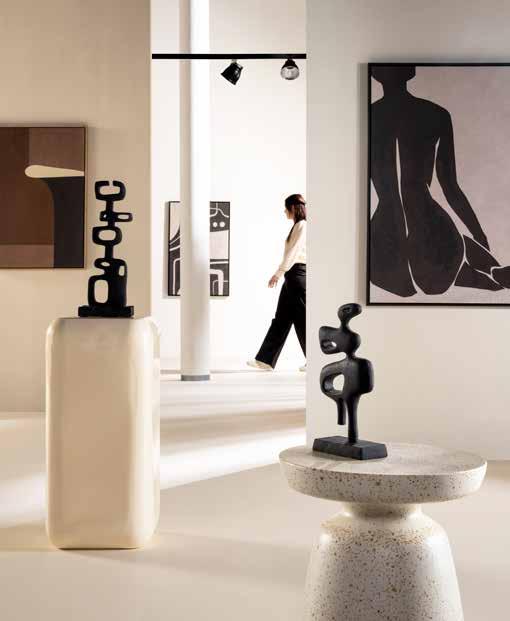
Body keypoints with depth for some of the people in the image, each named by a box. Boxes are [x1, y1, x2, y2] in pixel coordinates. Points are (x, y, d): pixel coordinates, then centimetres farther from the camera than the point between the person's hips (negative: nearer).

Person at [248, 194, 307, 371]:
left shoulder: (302, 226, -11)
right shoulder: (297, 226, 18)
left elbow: (293, 252, -18)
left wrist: (278, 273, -20)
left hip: (297, 274, -10)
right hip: (292, 277, 10)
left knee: (302, 319, -4)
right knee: (281, 319, 9)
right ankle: (266, 360, 11)